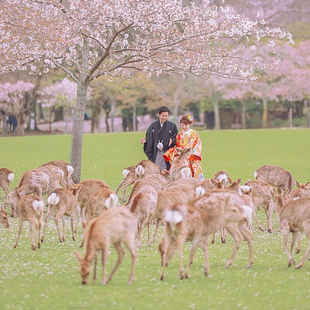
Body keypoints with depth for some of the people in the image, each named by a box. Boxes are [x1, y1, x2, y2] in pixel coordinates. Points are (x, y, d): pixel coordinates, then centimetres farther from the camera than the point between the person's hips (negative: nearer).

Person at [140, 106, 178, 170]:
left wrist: (172, 141, -20)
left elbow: (176, 139, 1)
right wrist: (145, 141, -11)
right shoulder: (153, 126, 6)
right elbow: (149, 138, 10)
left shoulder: (172, 126, 1)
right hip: (155, 154, 1)